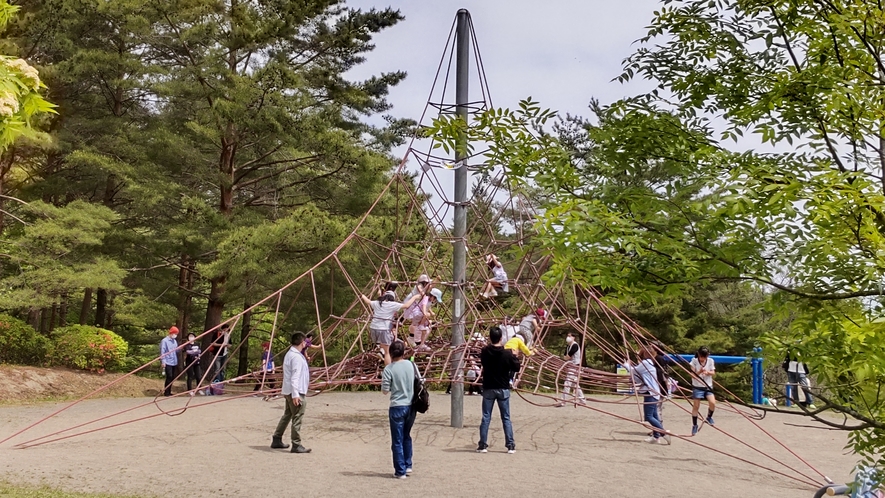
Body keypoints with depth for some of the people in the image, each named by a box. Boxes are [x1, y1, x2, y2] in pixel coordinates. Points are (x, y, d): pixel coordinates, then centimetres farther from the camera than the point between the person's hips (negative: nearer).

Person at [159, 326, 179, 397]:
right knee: (169, 377, -10)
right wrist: (163, 361, -16)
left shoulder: (174, 341, 13)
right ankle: (166, 392, -1)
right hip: (167, 362, -7)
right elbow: (162, 352, -12)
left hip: (174, 362, 7)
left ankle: (169, 392, 19)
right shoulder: (165, 341, -10)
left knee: (172, 377, 10)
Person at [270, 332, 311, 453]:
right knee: (297, 418, -6)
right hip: (296, 393, -11)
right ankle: (296, 445, -4)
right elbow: (294, 377, -23)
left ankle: (277, 440, 25)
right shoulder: (296, 357, -18)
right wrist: (295, 394, -25)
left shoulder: (290, 354, 14)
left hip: (289, 392, 11)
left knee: (287, 415, 18)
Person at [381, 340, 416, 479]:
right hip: (411, 406, 5)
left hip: (397, 407, -5)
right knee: (407, 436, 23)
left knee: (397, 441, 5)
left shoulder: (389, 369, -12)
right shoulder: (411, 365, 0)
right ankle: (408, 465, 27)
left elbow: (385, 390, -10)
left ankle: (400, 471, 9)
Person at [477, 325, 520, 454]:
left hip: (488, 389, 1)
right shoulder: (507, 354, -13)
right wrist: (514, 356, 11)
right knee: (506, 418, 8)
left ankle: (483, 445, 6)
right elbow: (516, 368, -4)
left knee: (486, 418, 7)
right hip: (503, 389, 0)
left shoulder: (485, 352, -8)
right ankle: (511, 446, 7)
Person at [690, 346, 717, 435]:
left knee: (712, 403, -18)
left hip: (708, 386, 2)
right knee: (696, 406, 1)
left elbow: (713, 373, 0)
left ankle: (709, 417, 11)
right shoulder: (694, 361, -8)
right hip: (697, 387, -1)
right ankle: (694, 425, 17)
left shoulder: (711, 361, -2)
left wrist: (708, 372, -22)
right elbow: (693, 375, -8)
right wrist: (699, 372, -28)